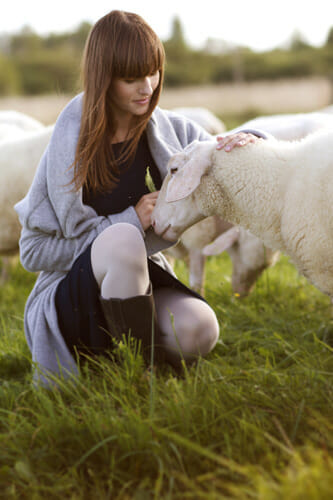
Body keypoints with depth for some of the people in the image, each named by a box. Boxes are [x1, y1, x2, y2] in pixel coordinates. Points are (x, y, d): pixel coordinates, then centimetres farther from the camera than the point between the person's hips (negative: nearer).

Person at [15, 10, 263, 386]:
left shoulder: (163, 128, -1)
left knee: (200, 330, -29)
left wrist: (243, 143, -15)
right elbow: (34, 251, -11)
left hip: (139, 279, 4)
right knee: (123, 240, -37)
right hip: (73, 293, -4)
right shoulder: (71, 144, -13)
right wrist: (130, 223, -19)